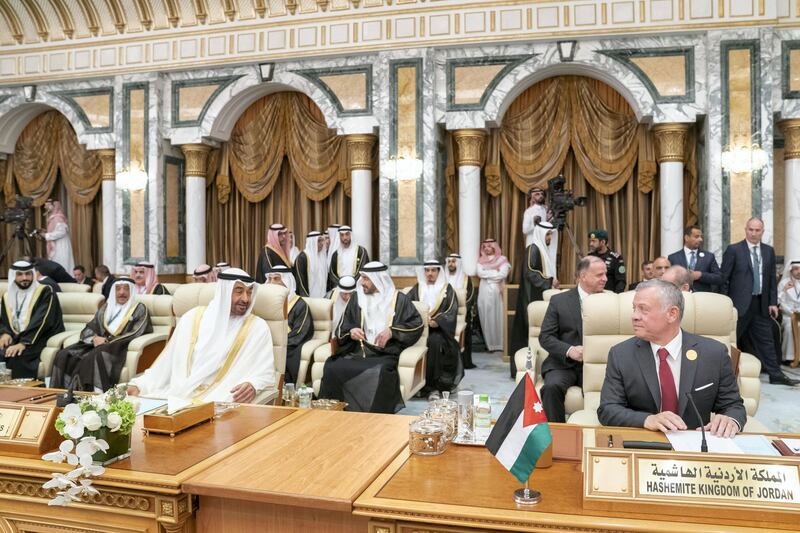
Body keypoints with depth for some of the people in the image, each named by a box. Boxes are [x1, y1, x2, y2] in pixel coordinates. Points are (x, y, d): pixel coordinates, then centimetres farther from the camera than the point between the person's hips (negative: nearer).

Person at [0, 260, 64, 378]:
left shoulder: (45, 292, -5)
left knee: (15, 356, -30)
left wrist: (24, 342, -25)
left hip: (40, 340, -5)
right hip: (16, 339, 6)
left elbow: (42, 320, -16)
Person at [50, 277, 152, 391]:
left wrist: (107, 340, -12)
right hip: (98, 344, 6)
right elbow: (88, 329, 15)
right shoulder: (106, 307, 21)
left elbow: (135, 334, -7)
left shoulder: (140, 309, 6)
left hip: (120, 348, -5)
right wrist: (94, 338, -8)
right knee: (64, 356, -17)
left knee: (96, 358, -36)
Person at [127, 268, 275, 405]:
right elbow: (167, 362, 15)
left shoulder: (257, 327, 2)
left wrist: (252, 385, -23)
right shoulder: (193, 317, 11)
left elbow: (265, 373, -1)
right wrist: (139, 385, 1)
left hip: (218, 401, -4)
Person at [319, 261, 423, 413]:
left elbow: (417, 323, 5)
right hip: (357, 351, 3)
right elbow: (342, 327, 17)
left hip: (385, 354, -3)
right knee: (332, 369, -27)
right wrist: (350, 331, -7)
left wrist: (392, 331, -8)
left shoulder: (398, 299, 7)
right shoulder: (356, 298, 15)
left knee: (379, 374, -37)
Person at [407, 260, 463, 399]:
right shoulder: (417, 288, 16)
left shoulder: (447, 289, 9)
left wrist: (436, 322, -21)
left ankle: (432, 386, -28)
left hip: (438, 328, -2)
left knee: (434, 341, -35)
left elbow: (451, 312, -3)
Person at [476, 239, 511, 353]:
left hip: (496, 291, -3)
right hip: (484, 291, 3)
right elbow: (480, 273, -5)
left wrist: (487, 274, -3)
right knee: (485, 317, 1)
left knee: (497, 316, -4)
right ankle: (489, 343, 7)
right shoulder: (481, 260, 13)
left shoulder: (502, 259, 4)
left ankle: (499, 344, 0)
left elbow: (502, 275, -11)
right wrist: (495, 272, -5)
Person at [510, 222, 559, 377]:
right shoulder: (533, 249, -10)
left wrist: (553, 282, 6)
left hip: (544, 295, 9)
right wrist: (549, 281, -19)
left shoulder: (546, 250, 17)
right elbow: (529, 272, -19)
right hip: (534, 297, -9)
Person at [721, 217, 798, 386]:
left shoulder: (769, 251, 11)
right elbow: (724, 279, -6)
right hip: (740, 303, -4)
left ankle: (776, 375, 15)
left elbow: (772, 279, 12)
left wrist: (773, 302, 5)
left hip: (761, 304, 5)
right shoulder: (733, 250, -5)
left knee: (766, 340, 9)